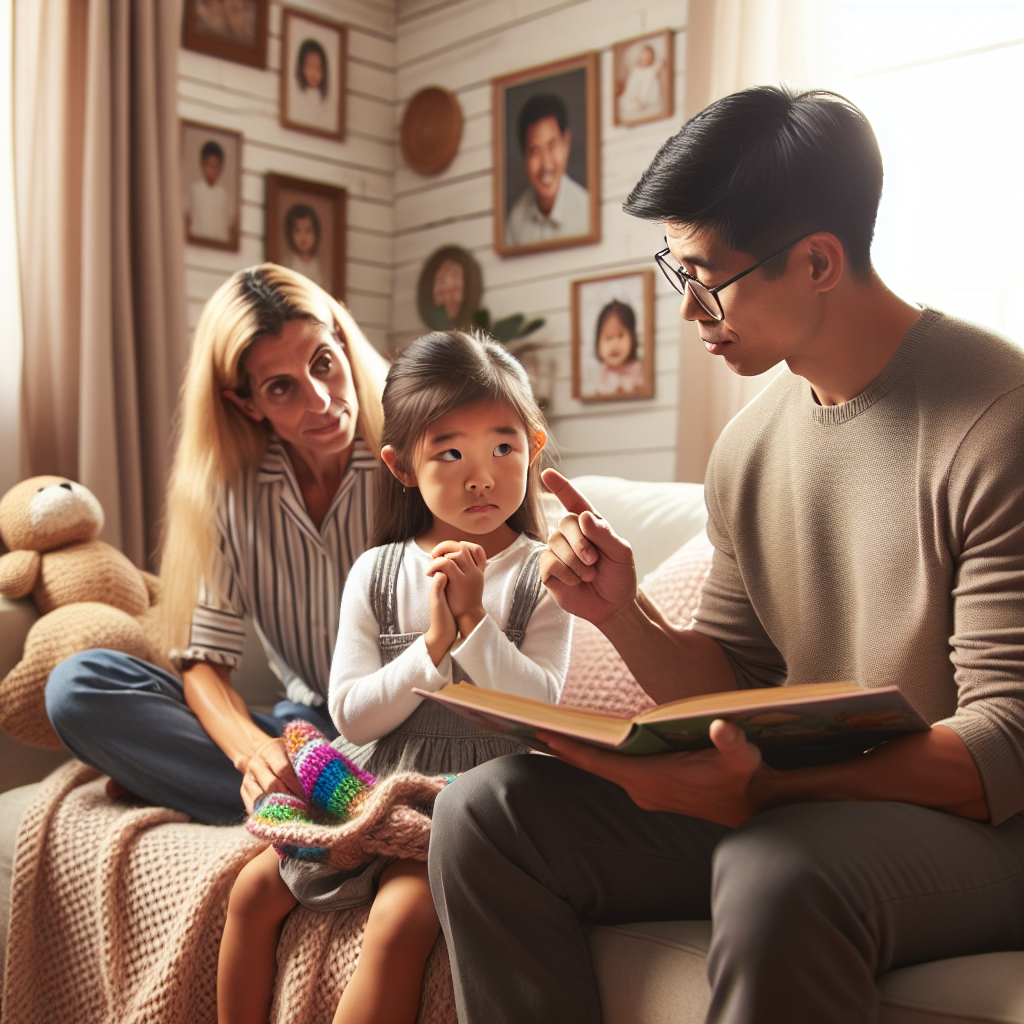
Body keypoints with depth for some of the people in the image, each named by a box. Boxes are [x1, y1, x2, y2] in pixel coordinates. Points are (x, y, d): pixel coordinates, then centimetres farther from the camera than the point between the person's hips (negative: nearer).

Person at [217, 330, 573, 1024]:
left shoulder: (540, 576, -5)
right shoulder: (376, 574, 1)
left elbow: (542, 711, -12)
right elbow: (353, 716, -4)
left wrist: (475, 621, -20)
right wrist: (433, 645, -17)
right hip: (373, 784, 4)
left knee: (399, 917, -25)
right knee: (254, 888, 0)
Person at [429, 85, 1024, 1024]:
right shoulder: (748, 446, 6)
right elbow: (732, 693, 10)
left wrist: (760, 791, -31)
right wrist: (626, 618, -11)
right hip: (797, 801, 6)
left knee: (773, 875, -39)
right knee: (483, 812, -9)